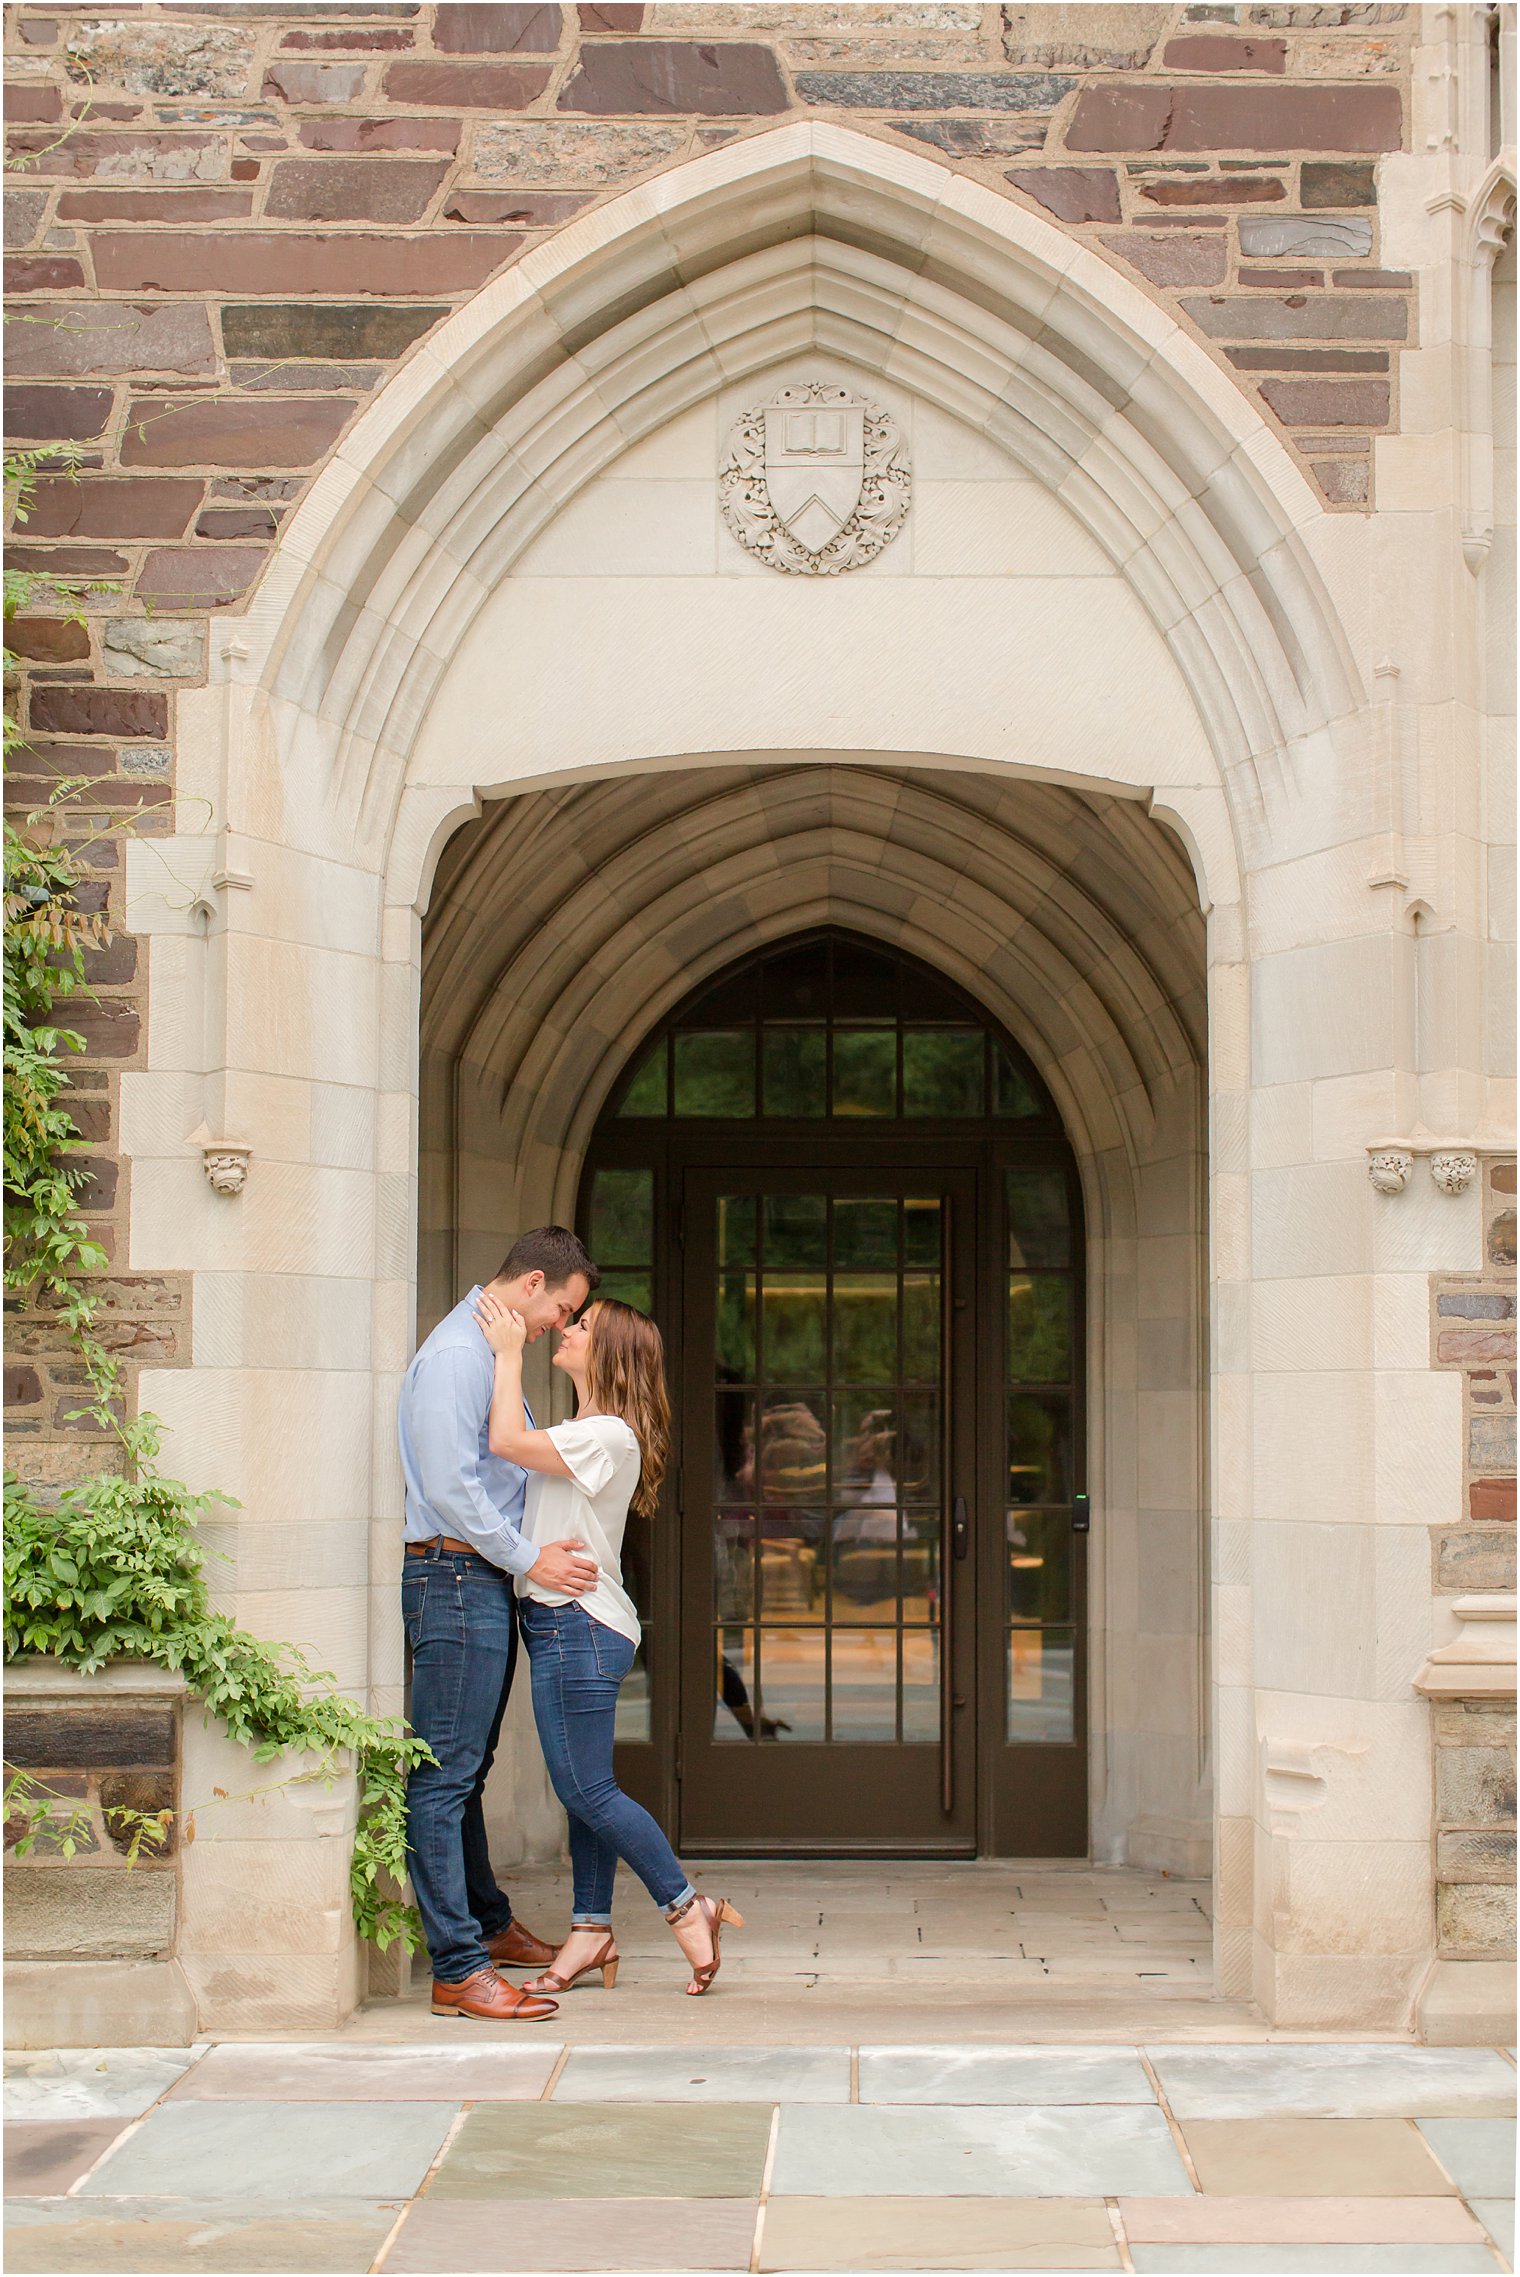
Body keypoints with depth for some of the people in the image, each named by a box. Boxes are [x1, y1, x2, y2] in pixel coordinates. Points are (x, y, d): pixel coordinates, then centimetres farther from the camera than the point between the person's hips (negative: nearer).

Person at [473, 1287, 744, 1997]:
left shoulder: (607, 1436, -16)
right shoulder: (582, 1434, 17)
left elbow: (506, 1441, -24)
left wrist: (508, 1352, -16)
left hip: (579, 1625, -10)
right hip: (569, 1625, 10)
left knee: (585, 1788, -6)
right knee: (584, 1787, 11)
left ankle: (687, 1907, 1)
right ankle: (592, 1931, 16)